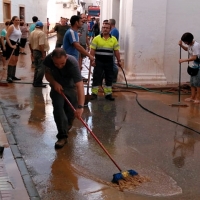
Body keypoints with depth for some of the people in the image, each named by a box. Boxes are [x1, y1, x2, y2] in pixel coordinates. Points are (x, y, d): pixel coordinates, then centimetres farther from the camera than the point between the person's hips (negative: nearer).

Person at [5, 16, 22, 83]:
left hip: (16, 45, 9)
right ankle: (9, 76, -15)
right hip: (11, 44, -9)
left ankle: (13, 76, 19)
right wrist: (11, 45, -23)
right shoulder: (11, 27, -14)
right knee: (12, 60, -15)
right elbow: (7, 37, -18)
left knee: (15, 60, 11)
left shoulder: (18, 26, 11)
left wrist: (17, 44, 14)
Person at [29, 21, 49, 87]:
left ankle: (35, 82, 20)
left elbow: (30, 43, 13)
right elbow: (41, 45, -23)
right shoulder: (41, 33, -16)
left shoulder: (32, 33, 9)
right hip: (40, 52, -9)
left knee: (37, 67, 17)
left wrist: (32, 52, 21)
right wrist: (43, 54, -20)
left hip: (35, 51, 9)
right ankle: (38, 82, -5)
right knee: (42, 68, -4)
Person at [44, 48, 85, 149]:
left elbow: (80, 85, -46)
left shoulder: (73, 63, -39)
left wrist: (80, 106, -55)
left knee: (71, 110, 3)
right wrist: (54, 83, -28)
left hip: (71, 87, -1)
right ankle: (62, 136, -13)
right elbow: (47, 74, -7)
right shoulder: (48, 59, -28)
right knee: (58, 107, -18)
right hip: (57, 86, 1)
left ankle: (67, 126, 38)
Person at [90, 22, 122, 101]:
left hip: (109, 62, 3)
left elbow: (116, 51, 7)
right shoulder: (96, 39, -1)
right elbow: (92, 50, -3)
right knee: (96, 77, 0)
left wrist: (119, 60, 3)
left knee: (109, 78, 7)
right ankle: (94, 93, 8)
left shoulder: (114, 39, 6)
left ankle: (108, 94, 17)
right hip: (98, 62, -2)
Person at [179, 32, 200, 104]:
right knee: (192, 82, 11)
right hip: (194, 65, 9)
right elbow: (187, 49, 27)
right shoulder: (190, 45, 3)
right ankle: (192, 97, 18)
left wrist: (184, 60, -27)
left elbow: (194, 57, -28)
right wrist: (181, 45, 8)